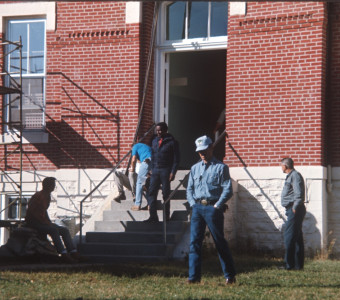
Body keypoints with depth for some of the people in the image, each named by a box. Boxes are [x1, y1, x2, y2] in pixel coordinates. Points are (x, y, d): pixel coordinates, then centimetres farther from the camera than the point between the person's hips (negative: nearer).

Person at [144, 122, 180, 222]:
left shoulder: (172, 142, -5)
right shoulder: (155, 141, 14)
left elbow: (176, 159, -6)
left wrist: (173, 172, -12)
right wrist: (151, 168, 12)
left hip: (166, 170, -5)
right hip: (155, 170, 6)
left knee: (166, 194, 0)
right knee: (151, 192, -3)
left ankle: (166, 217, 10)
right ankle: (153, 216, -1)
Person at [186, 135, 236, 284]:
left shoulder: (221, 167, -1)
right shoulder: (195, 168, 16)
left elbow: (228, 190, -7)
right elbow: (189, 188, 19)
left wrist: (217, 206, -12)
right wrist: (193, 203, 4)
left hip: (213, 208, -5)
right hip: (197, 208, 5)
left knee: (220, 242, 1)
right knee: (194, 241, -2)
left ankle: (230, 276, 11)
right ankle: (194, 276, -1)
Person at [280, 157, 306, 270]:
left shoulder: (295, 175, -11)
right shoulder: (291, 176, 21)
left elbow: (299, 193, -20)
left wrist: (295, 208, -21)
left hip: (294, 210, -11)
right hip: (292, 210, 11)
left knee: (289, 236, -11)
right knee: (297, 237, 10)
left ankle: (289, 264, -10)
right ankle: (298, 264, 14)